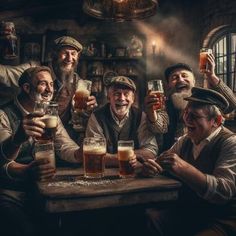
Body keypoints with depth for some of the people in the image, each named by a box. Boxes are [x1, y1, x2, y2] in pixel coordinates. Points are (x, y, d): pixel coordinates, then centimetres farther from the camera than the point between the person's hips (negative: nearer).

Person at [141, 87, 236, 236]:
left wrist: (184, 168, -37)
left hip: (221, 220, -5)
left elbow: (224, 191, -25)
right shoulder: (186, 140, 7)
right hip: (185, 211, 6)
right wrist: (151, 166, -15)